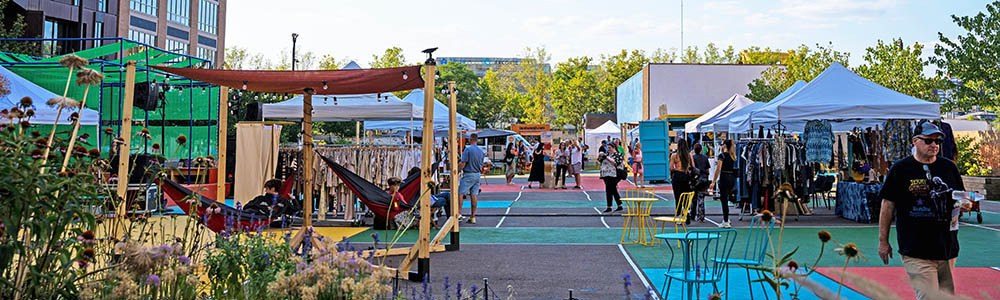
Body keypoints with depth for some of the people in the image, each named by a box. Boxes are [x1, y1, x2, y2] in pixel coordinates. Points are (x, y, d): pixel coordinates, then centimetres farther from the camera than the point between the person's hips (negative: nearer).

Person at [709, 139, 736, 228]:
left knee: (724, 200, -1)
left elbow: (718, 169, -12)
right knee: (725, 198, 18)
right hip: (732, 178, 7)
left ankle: (726, 222, 1)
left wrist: (713, 182, -9)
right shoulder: (732, 156, 11)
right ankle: (726, 219, 19)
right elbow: (733, 168, 9)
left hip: (724, 178, -7)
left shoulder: (722, 155, -9)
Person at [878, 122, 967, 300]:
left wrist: (964, 205, -5)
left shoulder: (949, 167, 11)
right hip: (916, 252, -5)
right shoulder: (900, 169, -1)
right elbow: (888, 206, 1)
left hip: (947, 248, 5)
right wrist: (883, 241, 0)